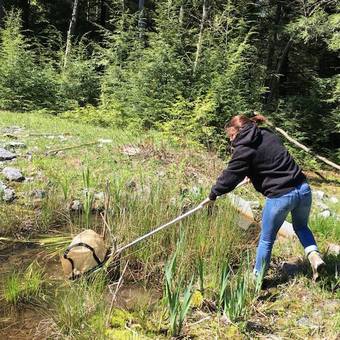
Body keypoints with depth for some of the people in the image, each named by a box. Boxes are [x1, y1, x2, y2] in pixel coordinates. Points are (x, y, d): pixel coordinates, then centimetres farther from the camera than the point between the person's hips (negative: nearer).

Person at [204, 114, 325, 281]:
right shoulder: (268, 135, 11)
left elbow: (230, 176, -2)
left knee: (266, 240, 13)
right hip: (303, 188, 7)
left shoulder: (243, 149, -8)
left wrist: (212, 195, 13)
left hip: (280, 196, -6)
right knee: (301, 226, 32)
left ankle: (258, 277, 27)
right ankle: (314, 256, 11)